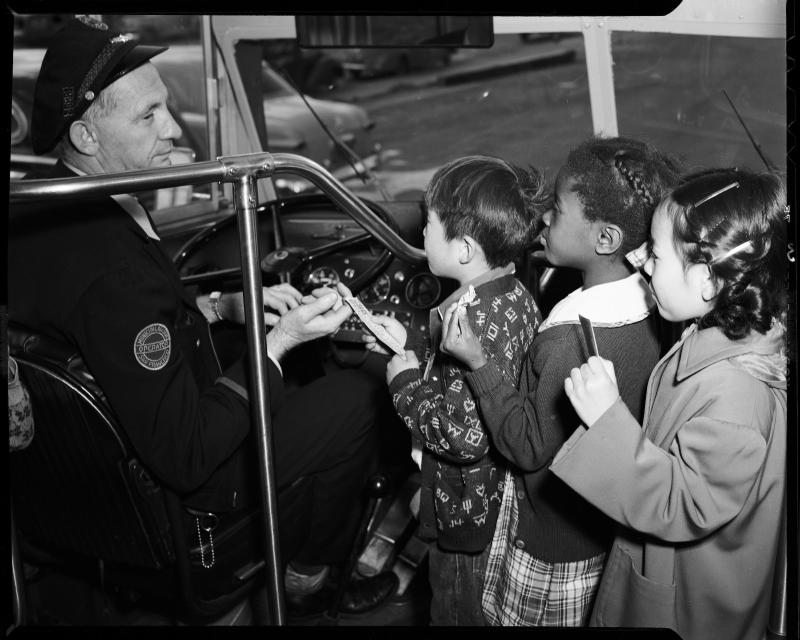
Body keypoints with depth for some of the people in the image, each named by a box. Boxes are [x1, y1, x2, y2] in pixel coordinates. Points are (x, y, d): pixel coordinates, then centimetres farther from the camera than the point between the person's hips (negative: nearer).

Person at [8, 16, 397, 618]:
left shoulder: (39, 212, -7)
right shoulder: (112, 272, -37)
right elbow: (185, 456, -31)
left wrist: (224, 307, 1)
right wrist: (279, 343, -25)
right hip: (179, 492, -9)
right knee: (358, 394, 2)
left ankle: (283, 553, 34)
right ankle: (307, 579, 22)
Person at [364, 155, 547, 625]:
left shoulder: (475, 321, -31)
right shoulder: (518, 296, -2)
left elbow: (466, 438, -33)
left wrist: (405, 380, -21)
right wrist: (408, 347, 6)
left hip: (470, 519, -9)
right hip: (505, 503, 9)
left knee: (460, 613, 13)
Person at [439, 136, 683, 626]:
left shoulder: (566, 338, -33)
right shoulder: (649, 304, -9)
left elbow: (530, 447, -23)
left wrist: (477, 363, -24)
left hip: (554, 539, -7)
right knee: (599, 616, 26)